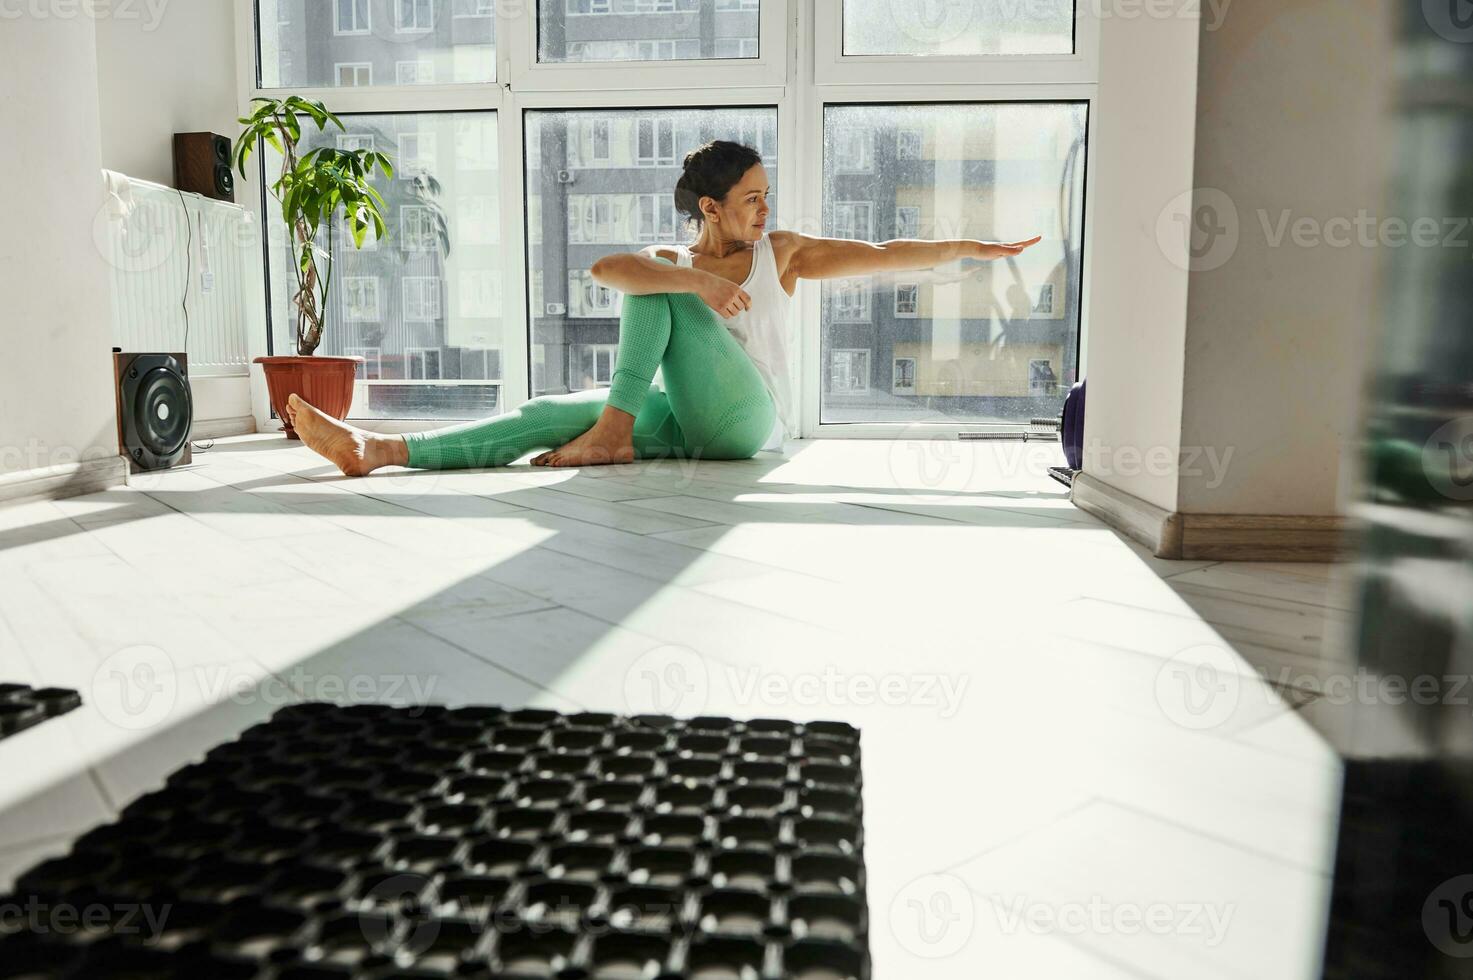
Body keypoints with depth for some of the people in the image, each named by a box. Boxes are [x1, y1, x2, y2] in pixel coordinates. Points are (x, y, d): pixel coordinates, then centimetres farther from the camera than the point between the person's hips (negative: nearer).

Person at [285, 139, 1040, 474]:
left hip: (750, 421, -2)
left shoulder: (781, 252, 10)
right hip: (691, 426, 2)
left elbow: (881, 255, 4)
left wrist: (975, 248, -1)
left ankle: (611, 430, -24)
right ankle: (378, 450, -27)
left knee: (657, 290, -15)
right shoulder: (671, 259, 9)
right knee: (555, 412, -18)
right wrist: (697, 279, -29)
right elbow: (604, 269, -15)